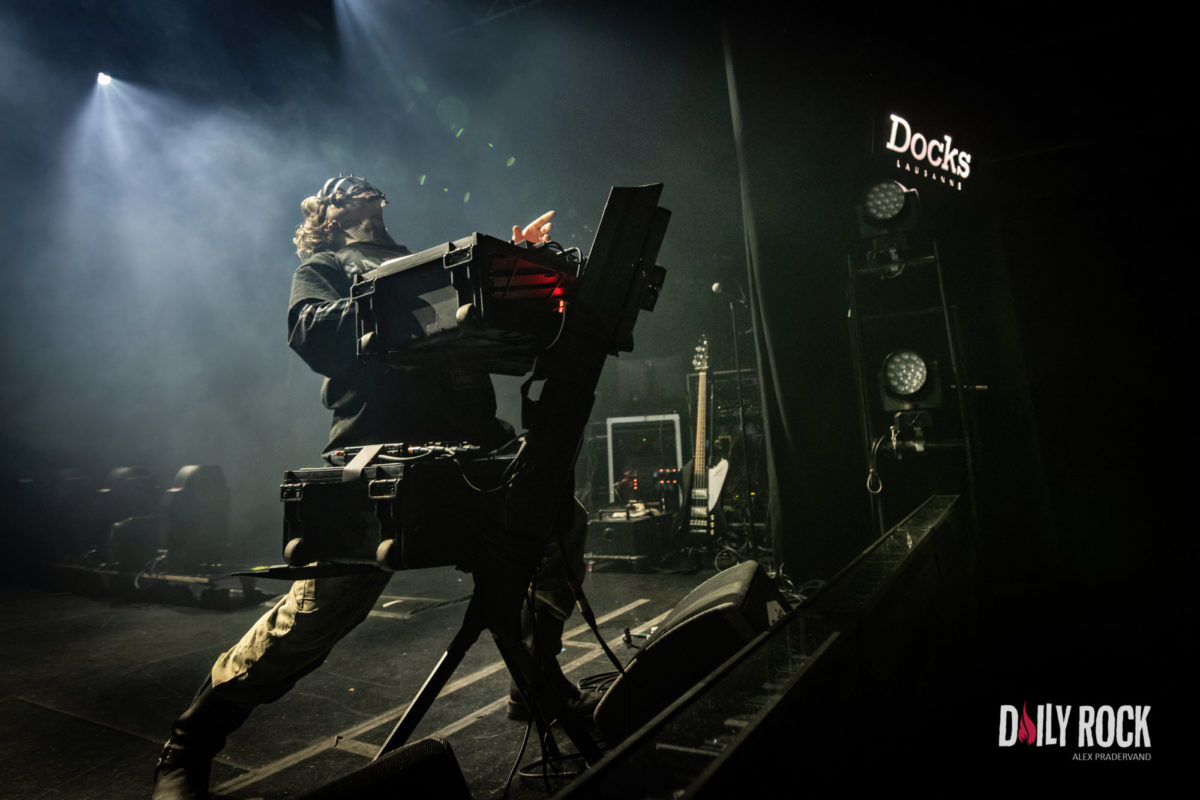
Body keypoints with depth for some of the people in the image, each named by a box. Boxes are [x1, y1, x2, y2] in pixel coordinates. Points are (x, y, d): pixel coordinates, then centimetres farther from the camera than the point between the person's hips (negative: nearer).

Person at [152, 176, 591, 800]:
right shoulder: (321, 267, 20)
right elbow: (311, 333, -2)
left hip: (469, 440, 6)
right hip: (379, 447, -5)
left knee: (562, 519, -2)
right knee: (323, 605, -12)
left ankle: (537, 679, 15)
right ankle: (189, 745, 10)